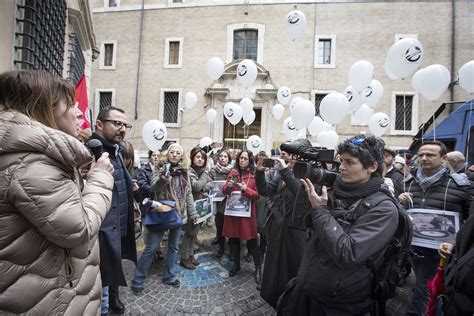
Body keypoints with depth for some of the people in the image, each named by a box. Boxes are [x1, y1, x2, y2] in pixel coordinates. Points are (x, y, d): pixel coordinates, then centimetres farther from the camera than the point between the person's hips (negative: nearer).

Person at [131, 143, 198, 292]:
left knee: (173, 246, 16)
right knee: (151, 247, 4)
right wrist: (162, 179, -41)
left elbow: (188, 193, 8)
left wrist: (192, 212, 9)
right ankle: (137, 280, 23)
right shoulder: (160, 167, -7)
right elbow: (154, 188, -20)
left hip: (178, 213, 4)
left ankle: (169, 276, 33)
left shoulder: (184, 171, 3)